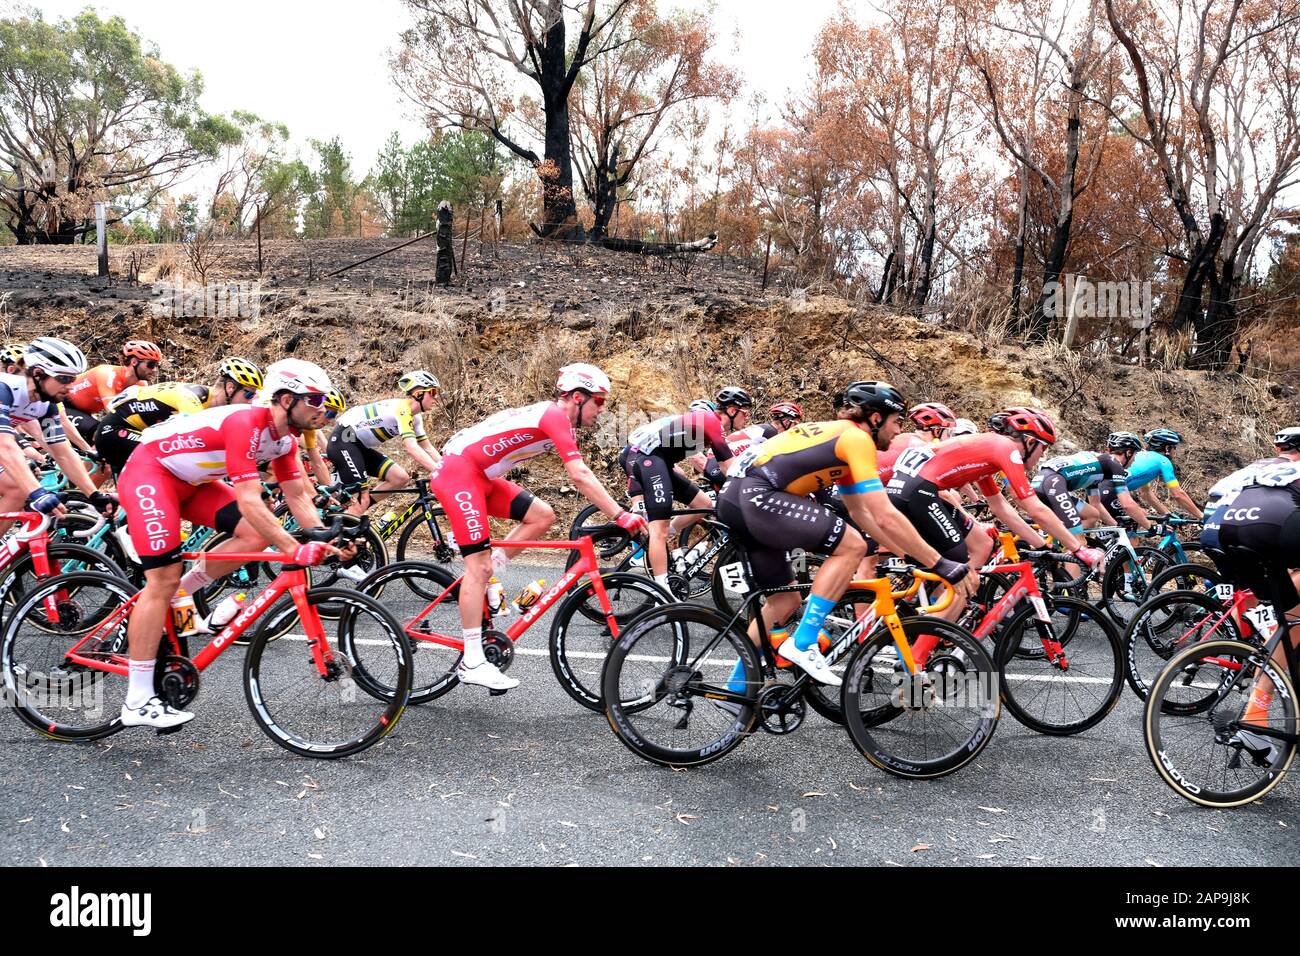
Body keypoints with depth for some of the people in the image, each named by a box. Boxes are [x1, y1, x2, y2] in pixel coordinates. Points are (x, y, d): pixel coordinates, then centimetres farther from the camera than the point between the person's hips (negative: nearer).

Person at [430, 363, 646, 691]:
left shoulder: (557, 421, 14)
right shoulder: (555, 414, -15)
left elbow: (581, 476, 17)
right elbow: (580, 476, -24)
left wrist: (619, 510, 11)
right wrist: (621, 515, -25)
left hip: (480, 475, 10)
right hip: (457, 470, -10)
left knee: (543, 515, 4)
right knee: (479, 565, -11)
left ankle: (480, 577, 8)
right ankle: (472, 662, -6)